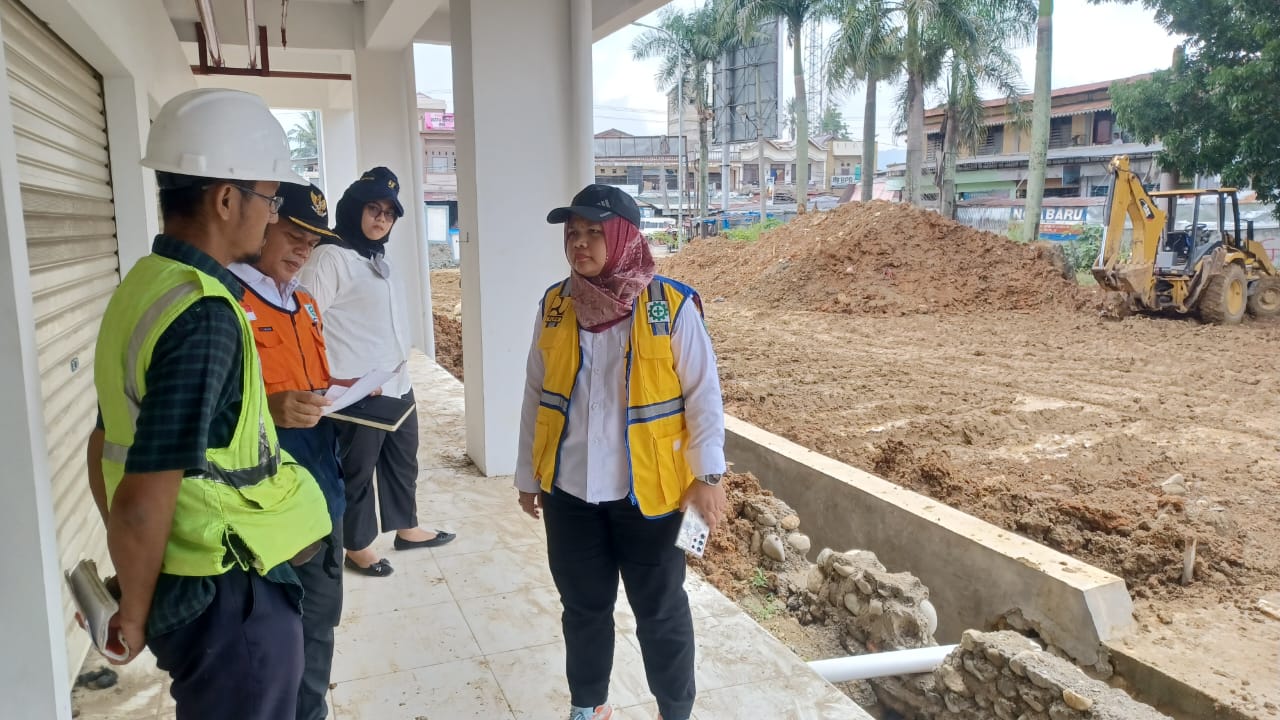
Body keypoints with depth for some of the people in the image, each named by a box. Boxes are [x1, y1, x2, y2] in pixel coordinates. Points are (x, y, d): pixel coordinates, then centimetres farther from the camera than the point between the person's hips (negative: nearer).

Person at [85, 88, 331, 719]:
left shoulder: (140, 287, 4)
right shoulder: (205, 317, -25)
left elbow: (107, 448, 13)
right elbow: (142, 505, -25)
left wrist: (134, 583, 20)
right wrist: (136, 614, -8)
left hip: (185, 582, 8)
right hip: (229, 596, -8)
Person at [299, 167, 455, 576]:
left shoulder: (378, 257, 13)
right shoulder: (330, 256, -15)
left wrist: (400, 364, 18)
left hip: (397, 383, 9)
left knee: (402, 460, 21)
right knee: (358, 470, 7)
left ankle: (406, 529, 38)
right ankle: (357, 547, 24)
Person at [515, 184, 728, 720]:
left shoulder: (672, 306, -12)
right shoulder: (554, 306, 0)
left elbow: (703, 395, -6)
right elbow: (536, 396, 6)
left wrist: (708, 474, -8)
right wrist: (528, 475, 9)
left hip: (648, 491, -3)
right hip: (569, 490, 3)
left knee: (660, 611, 12)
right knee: (584, 606, 18)